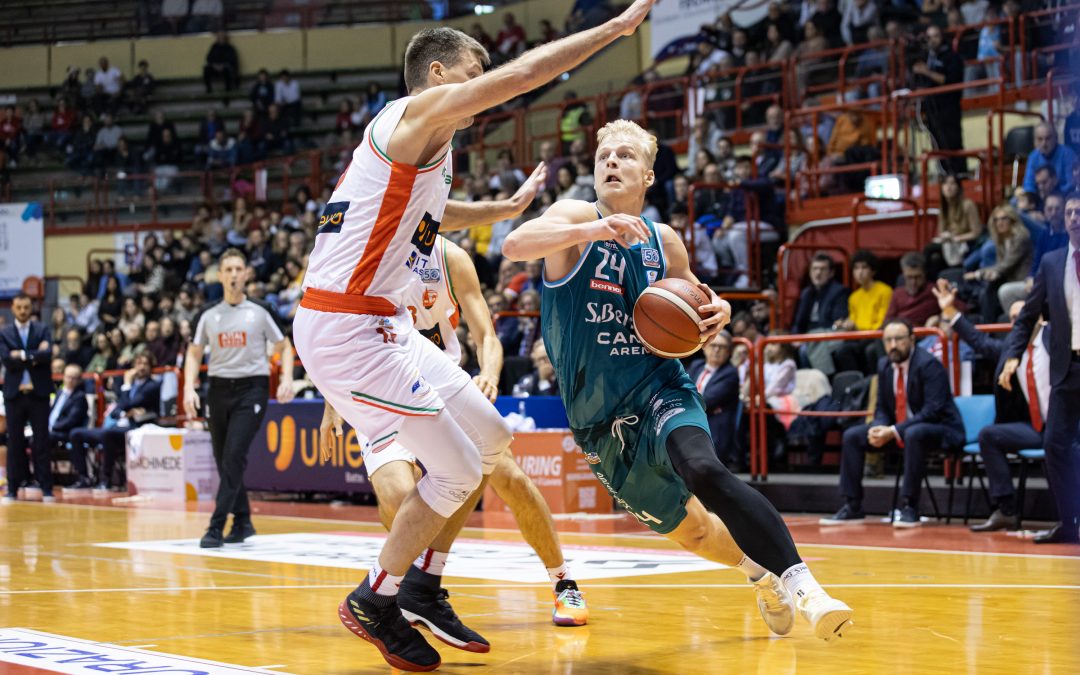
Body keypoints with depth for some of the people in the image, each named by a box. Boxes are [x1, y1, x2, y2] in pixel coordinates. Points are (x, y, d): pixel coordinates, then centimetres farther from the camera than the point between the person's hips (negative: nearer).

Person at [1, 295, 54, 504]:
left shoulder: (42, 330, 5)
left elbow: (47, 355, -11)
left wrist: (23, 355, -12)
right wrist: (34, 356, -13)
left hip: (38, 393, 0)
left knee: (42, 441, 1)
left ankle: (46, 489, 3)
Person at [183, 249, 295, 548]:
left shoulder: (260, 311, 0)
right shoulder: (208, 314, 7)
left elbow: (283, 347, 6)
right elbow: (194, 354, 12)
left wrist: (286, 379, -10)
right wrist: (189, 388, -4)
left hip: (251, 389, -4)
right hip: (219, 389, 4)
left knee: (234, 456, -14)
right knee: (223, 459, 7)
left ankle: (216, 528, -15)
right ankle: (242, 521, 22)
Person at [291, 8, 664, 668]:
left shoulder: (421, 144, 19)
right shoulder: (419, 112, -10)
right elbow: (520, 74, -19)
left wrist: (505, 208, 42)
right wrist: (618, 26, -13)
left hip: (382, 325, 10)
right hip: (346, 328, -10)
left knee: (490, 437, 14)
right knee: (457, 471, -6)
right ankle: (375, 602, 10)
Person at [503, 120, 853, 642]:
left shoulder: (664, 242, 6)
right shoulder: (576, 218, -5)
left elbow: (693, 296, 24)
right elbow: (514, 245, -25)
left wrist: (718, 310, -1)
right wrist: (592, 230, -39)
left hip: (659, 390, 0)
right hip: (599, 420, 0)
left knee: (703, 470, -34)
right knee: (686, 528, 12)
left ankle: (797, 581, -35)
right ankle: (762, 575, 40)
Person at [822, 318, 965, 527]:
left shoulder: (929, 365, -17)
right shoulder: (884, 366, 5)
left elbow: (933, 411, -25)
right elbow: (882, 408, 12)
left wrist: (894, 431, -30)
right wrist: (880, 428, -13)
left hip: (938, 429, -8)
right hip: (895, 430, 8)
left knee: (914, 434, -40)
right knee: (852, 436, -3)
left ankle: (909, 508, -33)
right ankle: (852, 508, -2)